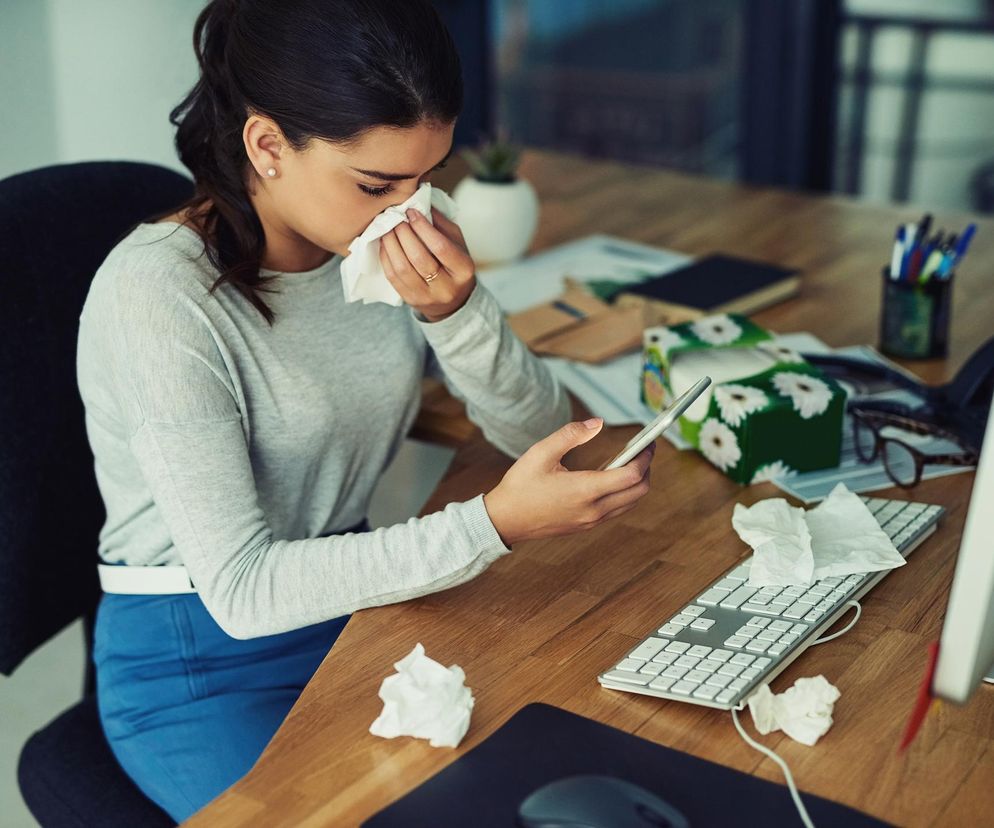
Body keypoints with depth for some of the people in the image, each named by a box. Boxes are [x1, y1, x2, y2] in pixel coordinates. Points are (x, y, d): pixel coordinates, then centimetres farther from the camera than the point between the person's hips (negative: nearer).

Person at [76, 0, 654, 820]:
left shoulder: (393, 237, -7)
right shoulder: (160, 293, -24)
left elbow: (541, 432, -3)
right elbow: (241, 588, -26)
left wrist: (457, 311, -24)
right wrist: (496, 523, -34)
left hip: (353, 602, 5)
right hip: (199, 662, -5)